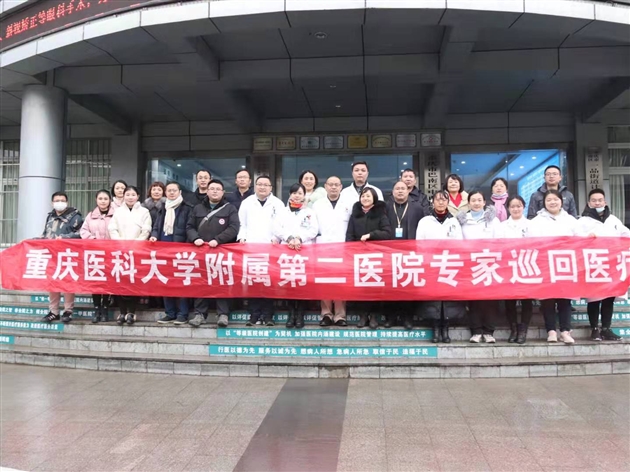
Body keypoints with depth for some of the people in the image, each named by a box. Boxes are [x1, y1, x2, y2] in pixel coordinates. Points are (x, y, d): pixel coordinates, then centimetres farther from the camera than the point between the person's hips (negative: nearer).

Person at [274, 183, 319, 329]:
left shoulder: (310, 212, 15)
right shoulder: (283, 211, 17)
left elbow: (314, 230, 2)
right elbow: (277, 229, 3)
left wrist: (299, 238, -14)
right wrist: (289, 237, -15)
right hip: (286, 249, 1)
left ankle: (300, 315, -2)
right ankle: (291, 314, 1)